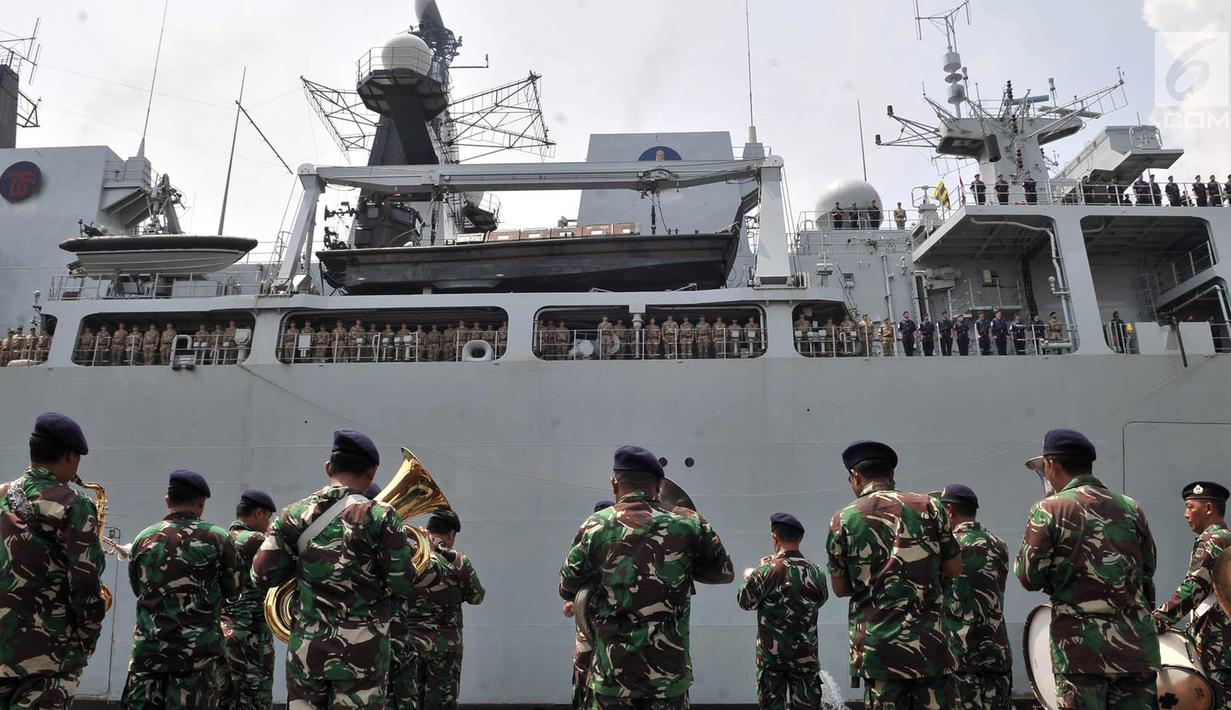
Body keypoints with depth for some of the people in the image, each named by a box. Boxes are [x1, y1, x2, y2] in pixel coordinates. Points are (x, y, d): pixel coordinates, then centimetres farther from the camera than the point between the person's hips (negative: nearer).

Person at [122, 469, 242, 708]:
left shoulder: (144, 539, 3)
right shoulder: (217, 538, -7)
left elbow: (138, 590, 15)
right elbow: (234, 588, 3)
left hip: (149, 652, 3)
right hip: (200, 654, -3)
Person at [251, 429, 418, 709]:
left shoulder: (294, 515, 0)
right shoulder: (380, 516, -9)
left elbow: (261, 576, 1)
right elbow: (402, 585, -8)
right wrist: (405, 552, 11)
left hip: (306, 649, 3)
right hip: (362, 653, -3)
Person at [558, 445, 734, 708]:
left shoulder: (596, 526, -6)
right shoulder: (689, 523, -4)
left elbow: (568, 587, 3)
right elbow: (724, 572, 8)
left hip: (613, 669, 0)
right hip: (670, 669, 1)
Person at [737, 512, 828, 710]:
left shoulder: (767, 571, -14)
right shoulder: (816, 571, -4)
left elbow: (746, 602, -3)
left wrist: (750, 577, 16)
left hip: (771, 654, -2)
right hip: (806, 654, 2)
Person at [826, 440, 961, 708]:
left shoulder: (843, 520, -1)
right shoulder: (929, 506, 2)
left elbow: (840, 588, 6)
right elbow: (954, 569, 8)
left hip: (877, 644, -1)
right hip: (929, 643, 1)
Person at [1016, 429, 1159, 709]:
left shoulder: (1049, 510, -6)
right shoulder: (1130, 507, 7)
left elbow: (1029, 577, -5)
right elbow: (1148, 570, 15)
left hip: (1082, 646, -4)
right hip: (1137, 645, 4)